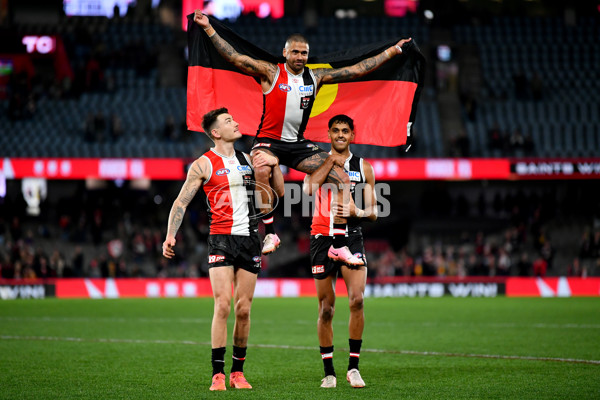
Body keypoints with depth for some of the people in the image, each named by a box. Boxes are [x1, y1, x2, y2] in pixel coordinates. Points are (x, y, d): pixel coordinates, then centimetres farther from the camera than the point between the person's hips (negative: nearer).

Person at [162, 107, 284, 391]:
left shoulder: (248, 160, 14)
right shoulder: (204, 164, 0)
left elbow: (279, 191, 20)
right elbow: (181, 202, -1)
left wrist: (274, 164, 3)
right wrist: (170, 235, -13)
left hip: (250, 239, 4)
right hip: (221, 239, -4)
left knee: (243, 309, 3)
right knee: (223, 305, -13)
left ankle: (237, 372, 12)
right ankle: (218, 374, -9)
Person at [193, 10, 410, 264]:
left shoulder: (316, 77, 7)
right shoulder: (270, 73, -3)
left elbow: (357, 70, 10)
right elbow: (235, 58, -11)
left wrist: (393, 51, 9)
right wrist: (208, 29, -18)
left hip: (299, 145, 5)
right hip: (269, 141, -5)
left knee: (342, 180, -8)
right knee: (262, 171, -39)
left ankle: (338, 245, -2)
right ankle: (270, 233, -26)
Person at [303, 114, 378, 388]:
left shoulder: (364, 167, 10)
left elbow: (373, 212, 11)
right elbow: (308, 188, -16)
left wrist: (358, 212, -10)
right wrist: (331, 161, -15)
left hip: (352, 238, 0)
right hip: (322, 239, 0)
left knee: (357, 299, -18)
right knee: (326, 308, 2)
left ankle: (353, 367, -8)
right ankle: (329, 371, 12)